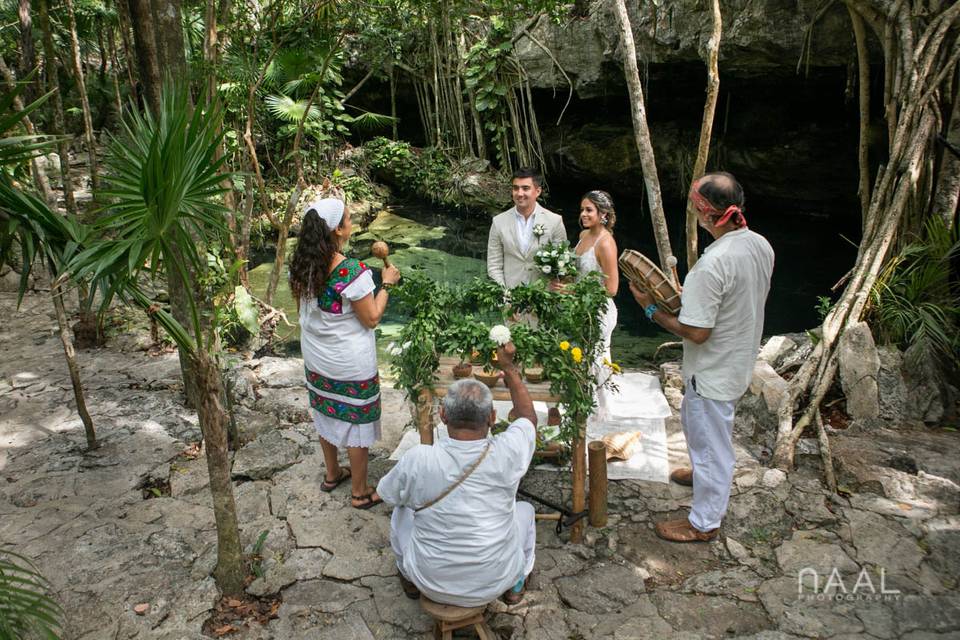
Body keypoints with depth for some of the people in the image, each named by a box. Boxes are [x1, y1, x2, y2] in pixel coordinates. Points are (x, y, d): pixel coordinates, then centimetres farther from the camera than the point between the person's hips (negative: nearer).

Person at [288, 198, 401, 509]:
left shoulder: (301, 265, -8)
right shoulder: (353, 272, -29)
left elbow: (303, 308, 6)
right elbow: (372, 319, -19)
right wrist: (387, 283, -10)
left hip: (316, 358, 7)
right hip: (352, 364, -7)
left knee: (327, 415, 24)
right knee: (356, 423, 10)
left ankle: (332, 474, 45)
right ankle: (360, 493, 26)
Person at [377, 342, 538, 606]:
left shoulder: (417, 460, -25)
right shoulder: (506, 454, -23)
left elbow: (387, 493, -2)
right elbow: (528, 417, 0)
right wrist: (508, 367, 9)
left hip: (432, 584, 0)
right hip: (494, 583, 1)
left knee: (403, 510, 26)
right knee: (524, 509, 26)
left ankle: (410, 580, 46)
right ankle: (515, 587, 38)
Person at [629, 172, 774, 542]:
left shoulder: (712, 264, -33)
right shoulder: (761, 246, -4)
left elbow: (697, 332, -28)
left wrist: (652, 309, -16)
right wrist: (690, 297, 6)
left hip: (714, 372, -9)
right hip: (741, 362, 9)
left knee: (710, 440, 8)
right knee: (694, 420, 31)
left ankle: (704, 522, 28)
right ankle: (707, 474, 56)